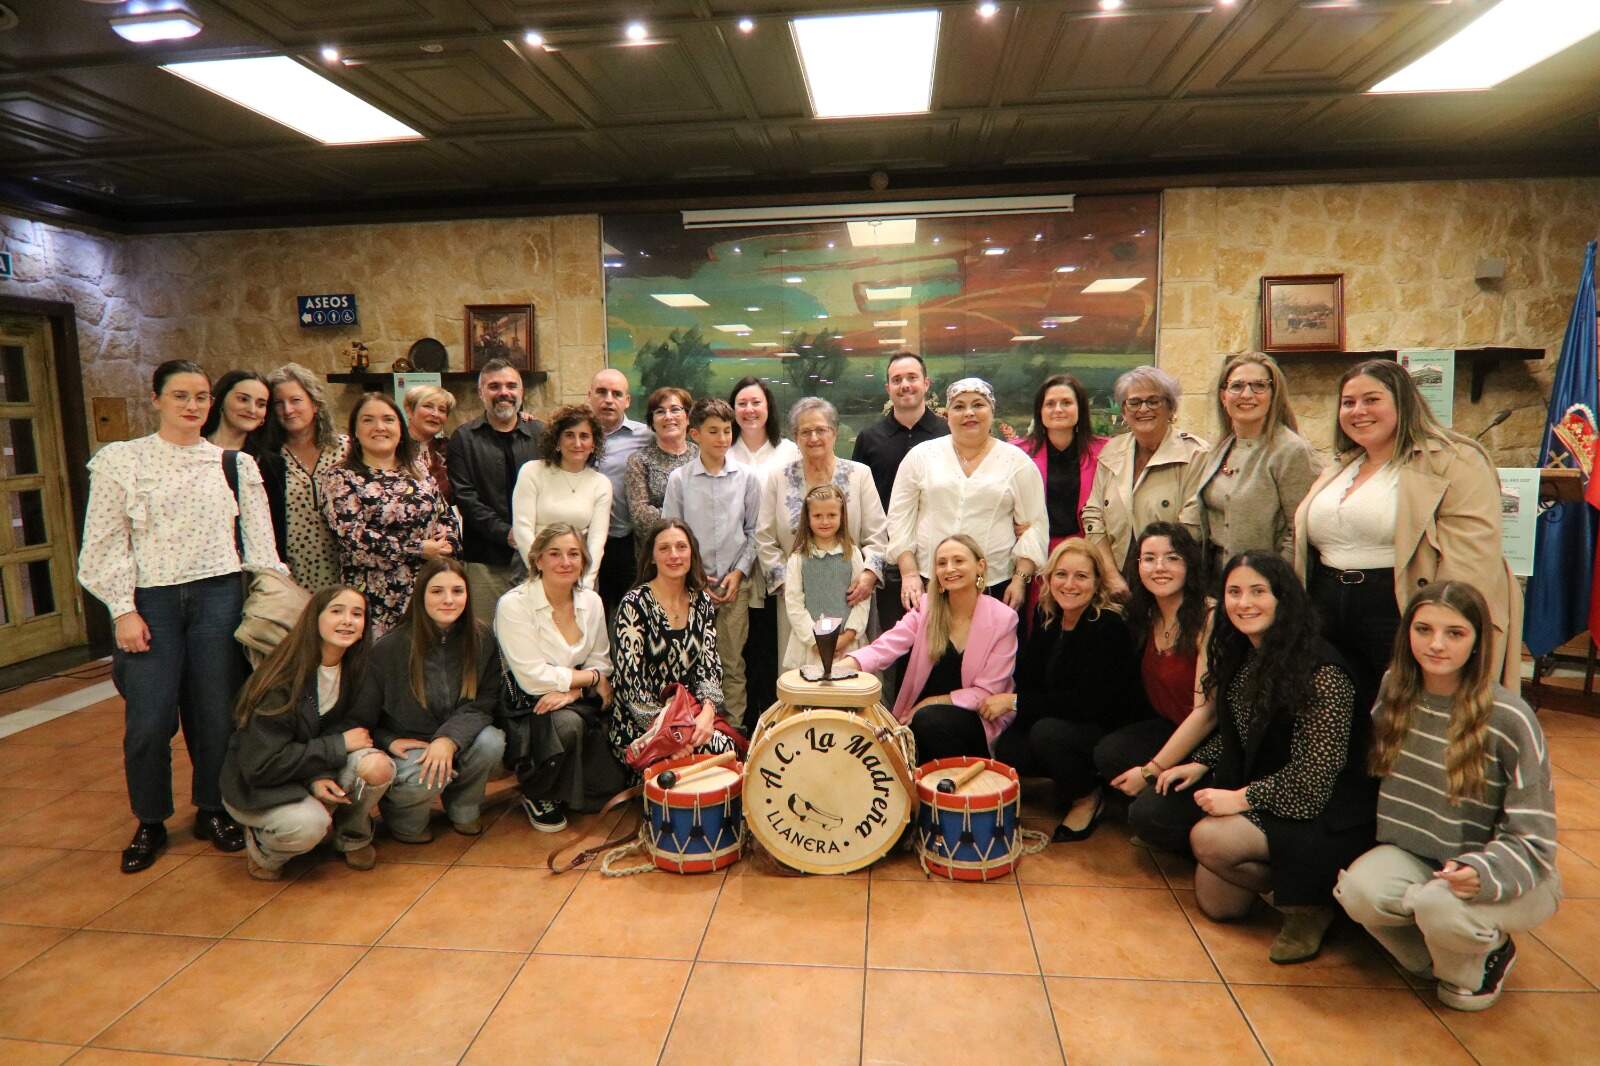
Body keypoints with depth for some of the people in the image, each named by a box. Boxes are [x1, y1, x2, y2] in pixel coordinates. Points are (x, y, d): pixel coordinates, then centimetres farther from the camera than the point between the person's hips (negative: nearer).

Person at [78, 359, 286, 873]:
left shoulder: (236, 463, 7)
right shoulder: (121, 460, 3)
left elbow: (259, 540, 8)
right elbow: (107, 542, 1)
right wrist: (124, 611, -6)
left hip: (219, 596, 1)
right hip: (151, 600, -1)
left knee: (217, 712, 6)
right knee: (150, 720, -2)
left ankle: (213, 810, 25)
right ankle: (149, 823, 19)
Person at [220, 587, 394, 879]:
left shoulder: (353, 669, -7)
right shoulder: (283, 680, -25)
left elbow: (344, 728, -1)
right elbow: (262, 764, -24)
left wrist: (319, 776, -21)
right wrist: (339, 745, -24)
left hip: (315, 774, 5)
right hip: (257, 787, -5)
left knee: (378, 766, -25)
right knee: (308, 825, -34)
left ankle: (352, 837, 4)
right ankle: (261, 846, 2)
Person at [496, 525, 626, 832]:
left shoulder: (591, 601, 3)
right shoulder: (513, 605, -15)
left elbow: (601, 663, 3)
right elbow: (533, 677, -19)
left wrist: (574, 690, -19)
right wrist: (593, 678, -11)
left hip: (577, 704, 5)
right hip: (528, 708, -5)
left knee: (608, 787, -10)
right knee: (567, 722, -37)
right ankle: (538, 794, -6)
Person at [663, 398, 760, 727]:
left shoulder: (746, 477, 2)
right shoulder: (679, 479, -1)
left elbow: (754, 531, 6)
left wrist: (739, 572, -3)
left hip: (735, 583, 1)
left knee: (733, 663, 6)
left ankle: (733, 729, 16)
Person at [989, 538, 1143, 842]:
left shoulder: (1109, 626, -21)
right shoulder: (1047, 619, -1)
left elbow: (1090, 701, -26)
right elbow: (1028, 679, 4)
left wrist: (1017, 701, -23)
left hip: (1113, 732, -6)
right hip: (1063, 720, 6)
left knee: (1048, 732, -33)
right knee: (1005, 749, -18)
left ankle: (1088, 797, -2)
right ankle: (1077, 776, 10)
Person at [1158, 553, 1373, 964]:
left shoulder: (1320, 671, -22)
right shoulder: (1241, 655, 4)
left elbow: (1314, 773, -22)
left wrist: (1242, 797, -21)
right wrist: (1199, 764, 1)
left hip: (1317, 814, -7)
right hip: (1254, 798, 8)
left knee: (1209, 838, -29)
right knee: (1216, 903, 1)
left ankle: (1309, 903, -5)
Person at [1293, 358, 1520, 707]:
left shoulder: (1455, 463, -5)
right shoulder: (1339, 468, 18)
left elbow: (1470, 560, -15)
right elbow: (1304, 547, 22)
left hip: (1405, 619, -6)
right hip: (1330, 626, 6)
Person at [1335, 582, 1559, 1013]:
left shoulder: (1510, 720, -18)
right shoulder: (1393, 691, -5)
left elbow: (1532, 838, -14)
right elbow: (1372, 773, 10)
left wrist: (1481, 874, -32)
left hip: (1502, 874, -3)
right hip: (1415, 857, 3)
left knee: (1437, 903, -34)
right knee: (1359, 890, -27)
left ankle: (1489, 953, 4)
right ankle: (1436, 951, 7)